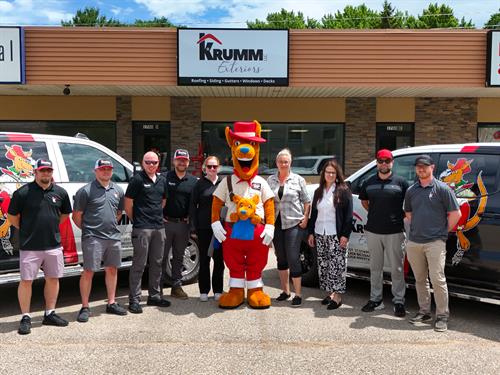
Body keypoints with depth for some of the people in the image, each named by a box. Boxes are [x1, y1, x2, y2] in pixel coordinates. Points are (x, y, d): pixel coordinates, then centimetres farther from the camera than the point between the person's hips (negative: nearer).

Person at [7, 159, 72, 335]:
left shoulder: (60, 192, 4)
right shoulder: (23, 192, -7)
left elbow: (65, 214, 19)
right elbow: (12, 216, 1)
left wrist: (51, 226, 11)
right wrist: (28, 230, 2)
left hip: (54, 245, 4)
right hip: (30, 247, -4)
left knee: (53, 279, 11)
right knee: (26, 280, 1)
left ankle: (50, 314, 25)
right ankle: (25, 318, 14)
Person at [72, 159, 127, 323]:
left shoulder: (118, 190, 12)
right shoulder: (86, 190, -6)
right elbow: (76, 216, -3)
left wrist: (111, 226, 13)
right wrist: (88, 229, 0)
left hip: (114, 236, 6)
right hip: (93, 238, -6)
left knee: (112, 269, 13)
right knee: (88, 272, -2)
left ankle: (111, 303, 25)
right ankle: (85, 307, 9)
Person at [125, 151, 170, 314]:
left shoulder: (162, 180, 13)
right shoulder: (137, 179, -7)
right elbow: (128, 204, -6)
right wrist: (136, 220, 1)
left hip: (159, 227, 7)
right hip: (142, 228, -7)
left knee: (156, 263, 14)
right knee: (139, 264, -3)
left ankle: (155, 296, 25)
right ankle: (134, 300, 4)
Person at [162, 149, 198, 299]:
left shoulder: (193, 181, 8)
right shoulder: (165, 178, 1)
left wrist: (190, 218, 4)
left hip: (183, 224, 2)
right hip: (166, 223, -2)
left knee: (179, 257, 11)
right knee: (162, 256, 1)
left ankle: (177, 286, 19)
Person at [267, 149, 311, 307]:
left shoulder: (298, 180, 1)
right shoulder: (270, 180, 7)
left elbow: (306, 201, 3)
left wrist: (305, 218, -7)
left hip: (293, 224, -4)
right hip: (276, 224, 4)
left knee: (293, 259, -8)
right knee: (281, 258, 13)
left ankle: (298, 294, 2)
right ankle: (285, 291, 26)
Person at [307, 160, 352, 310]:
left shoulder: (343, 190, -3)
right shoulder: (318, 192, 13)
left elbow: (348, 215, -7)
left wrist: (345, 234, -13)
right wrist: (311, 232, 12)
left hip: (336, 235, -6)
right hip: (320, 234, 6)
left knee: (336, 265, -6)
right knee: (323, 264, 8)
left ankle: (337, 296, 1)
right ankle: (330, 292, 19)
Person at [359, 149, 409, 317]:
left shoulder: (401, 182, -1)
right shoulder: (369, 182, 8)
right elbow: (364, 200, 23)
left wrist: (401, 216, -4)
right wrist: (374, 213, 11)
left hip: (394, 232, -3)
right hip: (373, 231, 3)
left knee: (397, 268, 3)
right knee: (375, 267, 11)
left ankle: (399, 301, 14)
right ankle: (376, 299, 22)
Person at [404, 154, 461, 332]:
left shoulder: (442, 189, -4)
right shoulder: (411, 190, 11)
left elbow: (456, 214, -2)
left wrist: (443, 231, 1)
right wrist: (416, 229, 13)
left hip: (435, 242, -5)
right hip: (414, 242, 5)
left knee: (437, 279, -7)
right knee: (420, 279, 12)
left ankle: (442, 315, 5)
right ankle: (424, 311, 24)